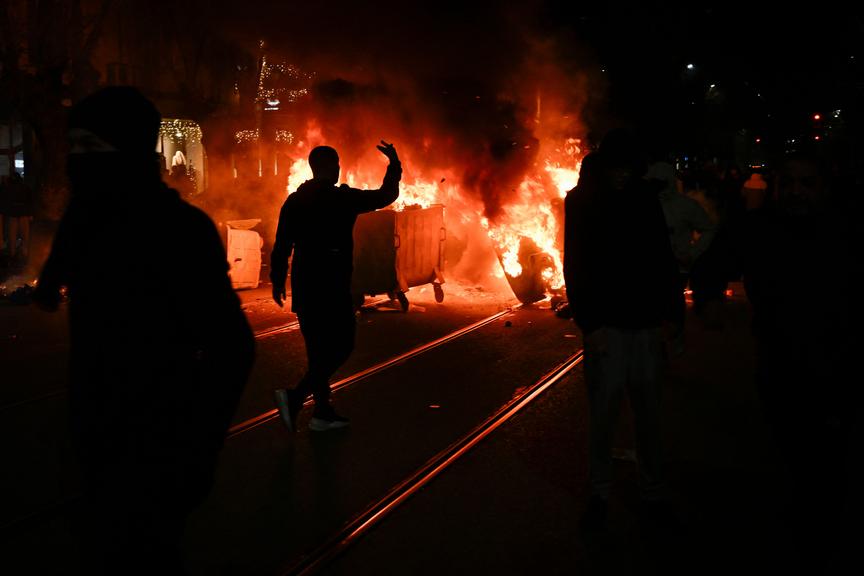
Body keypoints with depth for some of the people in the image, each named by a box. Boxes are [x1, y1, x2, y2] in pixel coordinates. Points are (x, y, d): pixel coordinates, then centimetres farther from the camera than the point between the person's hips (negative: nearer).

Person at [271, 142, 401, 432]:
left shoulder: (294, 201, 6)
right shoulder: (343, 198, -9)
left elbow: (281, 245, 6)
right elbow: (386, 195, 0)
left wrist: (278, 280, 15)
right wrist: (394, 163, 14)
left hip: (304, 288, 7)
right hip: (332, 289, -6)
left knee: (318, 350, 14)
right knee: (341, 347, 1)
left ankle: (323, 412, 19)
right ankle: (295, 397, -13)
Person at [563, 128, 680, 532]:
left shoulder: (646, 198, 4)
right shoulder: (582, 202, -1)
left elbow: (663, 259, 8)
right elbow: (574, 267, -1)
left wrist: (663, 313, 0)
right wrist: (589, 324, -7)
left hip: (646, 324, 2)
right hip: (605, 326, -2)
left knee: (648, 411, 7)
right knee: (603, 412, 3)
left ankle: (653, 493, 19)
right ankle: (599, 492, 18)